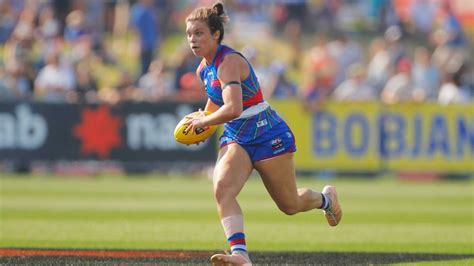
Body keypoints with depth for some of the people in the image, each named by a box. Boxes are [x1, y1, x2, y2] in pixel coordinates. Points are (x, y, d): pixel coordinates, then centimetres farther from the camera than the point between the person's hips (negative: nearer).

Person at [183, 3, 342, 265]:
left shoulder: (229, 61, -23)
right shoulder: (204, 69, 4)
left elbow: (232, 109, -35)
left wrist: (203, 122, -20)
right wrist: (202, 119, 10)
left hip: (266, 135, -7)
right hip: (235, 137, 7)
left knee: (290, 205, 8)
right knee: (222, 189, -24)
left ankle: (325, 198, 43)